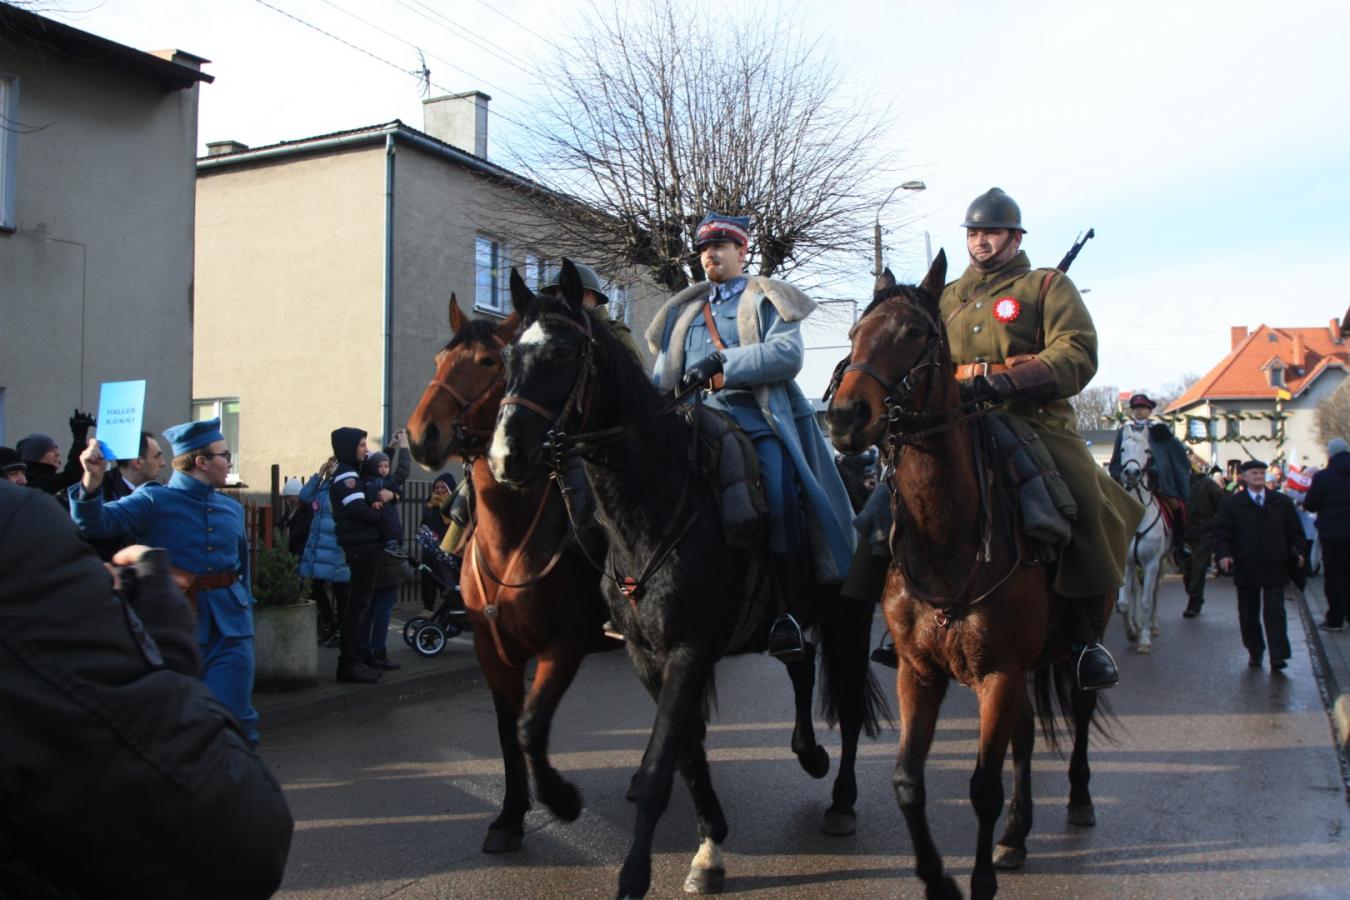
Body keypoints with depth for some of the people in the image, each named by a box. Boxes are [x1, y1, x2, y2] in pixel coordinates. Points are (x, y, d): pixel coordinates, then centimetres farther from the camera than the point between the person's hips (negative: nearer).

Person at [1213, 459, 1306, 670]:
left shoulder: (1282, 502, 8)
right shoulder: (1231, 503, 3)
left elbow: (1295, 531, 12)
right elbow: (1221, 532, -1)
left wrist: (1296, 552, -2)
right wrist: (1223, 554, -15)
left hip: (1275, 567, 0)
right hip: (1246, 568, 0)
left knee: (1275, 612, -3)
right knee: (1248, 613, 8)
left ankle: (1278, 656, -5)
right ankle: (1254, 652, 21)